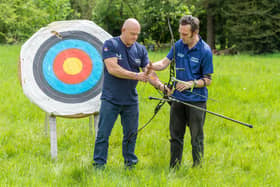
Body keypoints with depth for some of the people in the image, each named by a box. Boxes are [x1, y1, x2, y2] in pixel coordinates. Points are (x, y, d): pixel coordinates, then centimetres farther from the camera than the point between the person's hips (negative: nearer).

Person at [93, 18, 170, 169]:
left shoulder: (140, 49, 6)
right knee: (103, 134, -2)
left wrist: (160, 85, -18)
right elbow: (112, 69, -19)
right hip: (111, 100, -4)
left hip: (131, 100, 4)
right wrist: (136, 76, -22)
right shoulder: (110, 45, -8)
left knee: (131, 134, 10)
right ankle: (99, 165, 5)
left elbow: (148, 72, 1)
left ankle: (130, 164, 22)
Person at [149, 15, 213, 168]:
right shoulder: (178, 45, 4)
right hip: (178, 98, 5)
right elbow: (165, 62, 0)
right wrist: (152, 66, -20)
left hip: (196, 100, -5)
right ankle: (173, 168, 18)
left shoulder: (205, 51, -10)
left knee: (196, 138, 1)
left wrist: (191, 84, -21)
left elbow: (207, 80, -6)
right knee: (176, 136, 10)